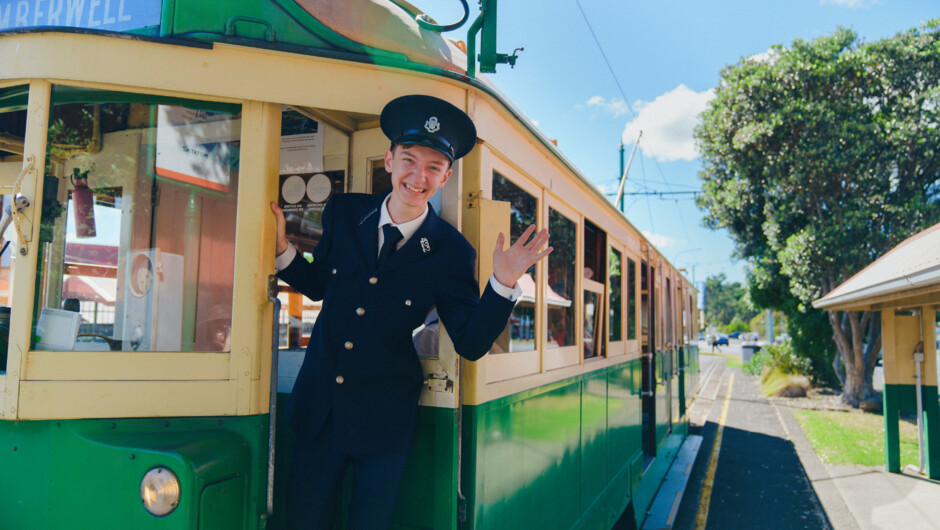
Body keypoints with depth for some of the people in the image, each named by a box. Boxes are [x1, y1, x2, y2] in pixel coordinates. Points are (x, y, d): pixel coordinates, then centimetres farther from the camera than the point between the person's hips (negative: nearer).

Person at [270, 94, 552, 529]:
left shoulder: (450, 252, -11)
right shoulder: (344, 213, -3)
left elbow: (471, 344, -11)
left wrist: (502, 283, -24)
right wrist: (281, 248, -7)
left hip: (383, 422, -2)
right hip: (317, 408, 3)